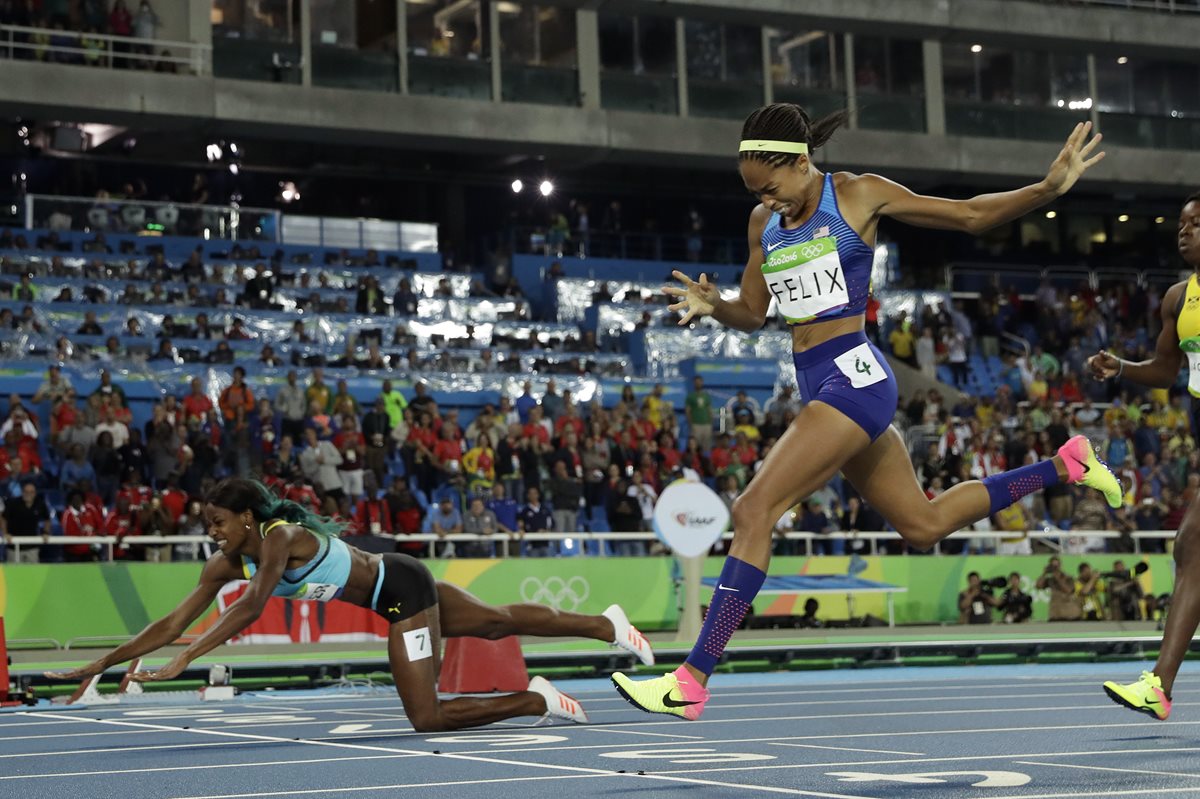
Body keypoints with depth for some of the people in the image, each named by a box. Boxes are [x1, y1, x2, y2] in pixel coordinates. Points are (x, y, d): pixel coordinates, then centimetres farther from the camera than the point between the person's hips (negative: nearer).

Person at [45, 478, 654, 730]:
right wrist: (100, 663, -12)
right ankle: (607, 625, 36)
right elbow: (172, 623, -6)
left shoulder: (280, 536, -28)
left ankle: (536, 701, 3)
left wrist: (182, 662, -46)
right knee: (499, 622, 22)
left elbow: (250, 610, -42)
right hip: (392, 586, 8)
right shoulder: (227, 562, -6)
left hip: (403, 588, -8)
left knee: (426, 717, -12)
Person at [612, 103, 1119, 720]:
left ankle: (691, 681, -19)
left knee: (753, 510, -18)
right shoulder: (764, 223, 12)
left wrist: (1048, 188, -10)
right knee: (923, 525, 18)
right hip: (817, 385, 8)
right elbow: (753, 314, 20)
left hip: (853, 375, -8)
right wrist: (712, 306, -3)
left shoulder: (858, 196, -4)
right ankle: (1063, 466, 36)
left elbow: (971, 215, 2)